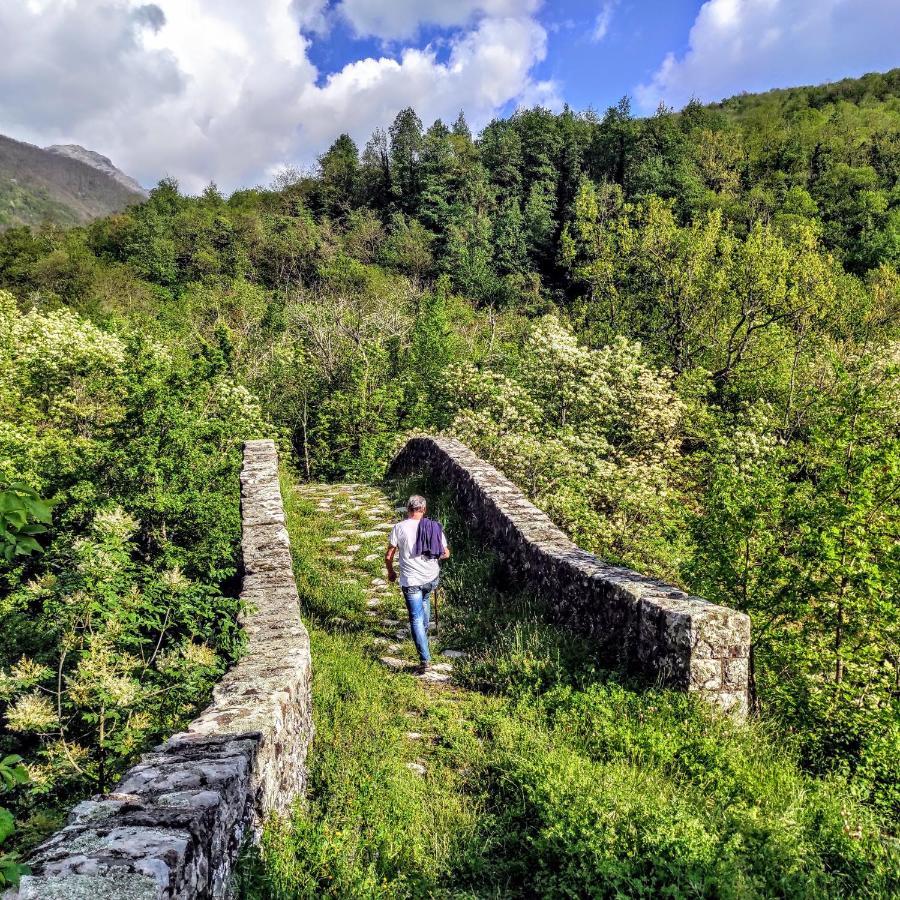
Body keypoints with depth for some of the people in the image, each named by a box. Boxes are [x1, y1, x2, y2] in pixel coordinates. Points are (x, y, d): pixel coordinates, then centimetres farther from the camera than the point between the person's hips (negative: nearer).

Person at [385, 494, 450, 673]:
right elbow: (446, 553, 5)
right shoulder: (434, 527, -2)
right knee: (425, 600, 35)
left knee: (416, 619, 2)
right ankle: (424, 631, 51)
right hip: (432, 578, 4)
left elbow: (388, 556, -8)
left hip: (411, 581, -4)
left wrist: (390, 572, 11)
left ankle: (425, 659, -4)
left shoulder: (400, 527, -10)